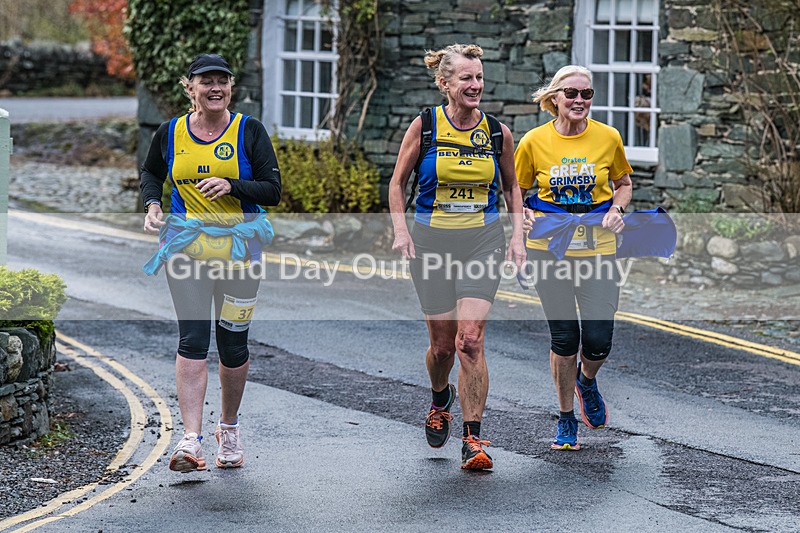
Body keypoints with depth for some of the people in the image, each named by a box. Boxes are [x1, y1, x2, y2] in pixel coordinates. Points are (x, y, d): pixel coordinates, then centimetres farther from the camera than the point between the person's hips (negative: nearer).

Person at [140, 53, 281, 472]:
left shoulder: (249, 131, -2)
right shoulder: (171, 133, 4)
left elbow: (273, 190, -5)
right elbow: (151, 172, 23)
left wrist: (232, 186, -20)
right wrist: (151, 205, 4)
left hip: (239, 246, 0)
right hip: (186, 247, 0)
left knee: (233, 342, 6)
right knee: (193, 339, -12)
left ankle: (229, 427, 29)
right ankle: (191, 440, -18)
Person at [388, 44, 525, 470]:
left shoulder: (497, 132, 1)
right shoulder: (425, 126, -4)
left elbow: (511, 187, 15)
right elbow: (398, 182, 6)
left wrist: (517, 236, 4)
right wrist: (401, 231, -6)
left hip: (483, 241, 0)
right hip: (432, 242, 0)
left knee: (470, 340, -12)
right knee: (442, 342, 6)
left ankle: (473, 439, -7)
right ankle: (440, 399, 40)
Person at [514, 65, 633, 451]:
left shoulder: (608, 138, -1)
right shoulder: (534, 142, -3)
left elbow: (623, 183, 14)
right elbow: (517, 190, 10)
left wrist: (616, 209, -5)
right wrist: (523, 214, -10)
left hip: (597, 248, 1)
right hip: (549, 248, -1)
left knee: (598, 342, -5)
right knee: (564, 338, 0)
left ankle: (586, 381, 32)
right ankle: (566, 419, 21)